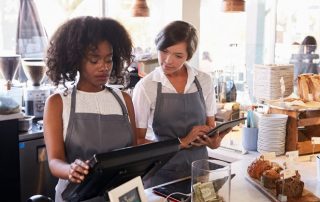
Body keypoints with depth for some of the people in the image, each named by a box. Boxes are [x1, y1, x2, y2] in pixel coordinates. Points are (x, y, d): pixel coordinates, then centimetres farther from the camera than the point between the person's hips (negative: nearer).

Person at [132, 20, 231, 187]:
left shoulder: (204, 81, -2)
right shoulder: (146, 87, -11)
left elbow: (210, 127, 8)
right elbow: (137, 141, -10)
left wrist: (215, 140, -14)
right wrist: (181, 142, -19)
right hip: (162, 174, -3)